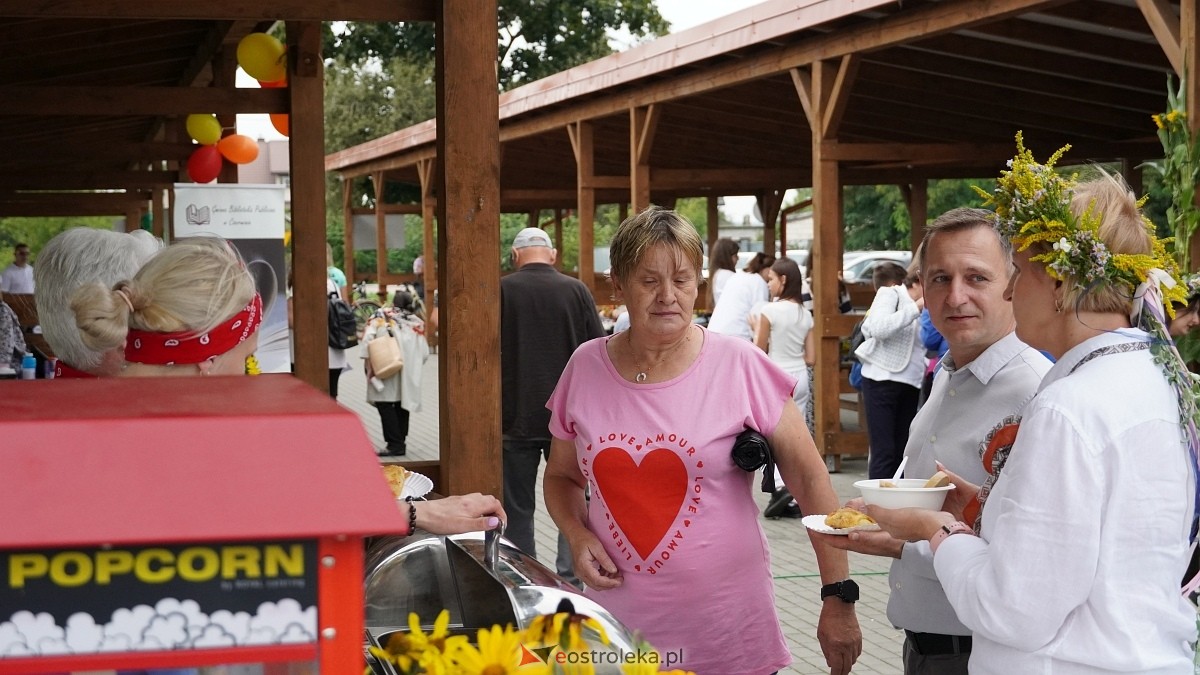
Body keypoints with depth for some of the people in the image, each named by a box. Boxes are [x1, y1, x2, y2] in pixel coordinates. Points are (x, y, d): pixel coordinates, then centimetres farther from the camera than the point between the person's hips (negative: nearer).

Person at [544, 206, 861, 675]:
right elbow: (562, 475, 13)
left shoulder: (739, 367, -9)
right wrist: (577, 534, -6)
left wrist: (839, 596, -8)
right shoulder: (586, 367, 0)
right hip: (617, 626, 3)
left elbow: (810, 479, -6)